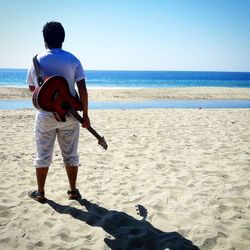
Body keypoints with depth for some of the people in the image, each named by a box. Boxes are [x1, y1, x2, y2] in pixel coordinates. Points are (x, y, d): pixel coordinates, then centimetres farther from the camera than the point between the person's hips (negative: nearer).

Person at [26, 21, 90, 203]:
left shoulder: (37, 60, 0)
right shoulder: (72, 59, -3)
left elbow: (32, 88, 11)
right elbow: (82, 89, -9)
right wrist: (85, 114, -4)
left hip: (45, 115, 0)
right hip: (69, 115, 0)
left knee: (43, 155, 12)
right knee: (70, 154, 12)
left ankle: (40, 193, 21)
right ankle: (73, 191, 21)